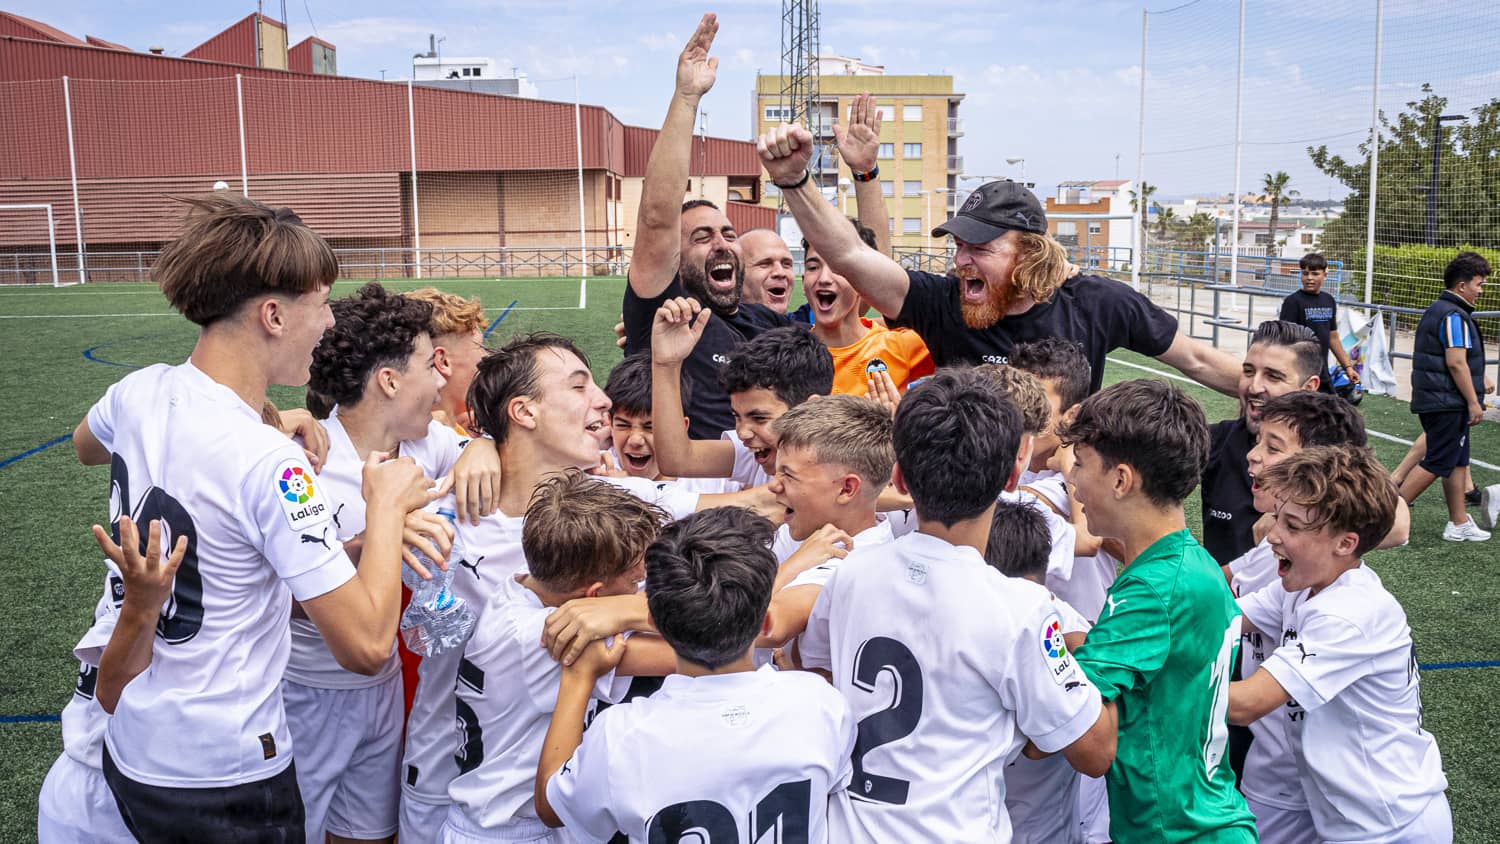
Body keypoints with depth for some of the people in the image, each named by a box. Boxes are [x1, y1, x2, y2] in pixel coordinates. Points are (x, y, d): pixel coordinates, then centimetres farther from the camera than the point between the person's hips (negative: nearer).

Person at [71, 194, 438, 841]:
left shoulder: (137, 392, -6)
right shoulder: (268, 465, -29)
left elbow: (86, 448, 21)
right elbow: (366, 646, -27)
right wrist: (388, 505, -15)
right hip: (226, 783, -7)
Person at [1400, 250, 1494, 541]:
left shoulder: (1436, 310, 16)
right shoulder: (1454, 316, -16)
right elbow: (1456, 363, -22)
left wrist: (1478, 378, 26)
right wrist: (1474, 402, -19)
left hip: (1433, 400, 10)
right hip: (1448, 403, -10)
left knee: (1458, 462, 15)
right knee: (1437, 464, -6)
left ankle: (1459, 524, 21)